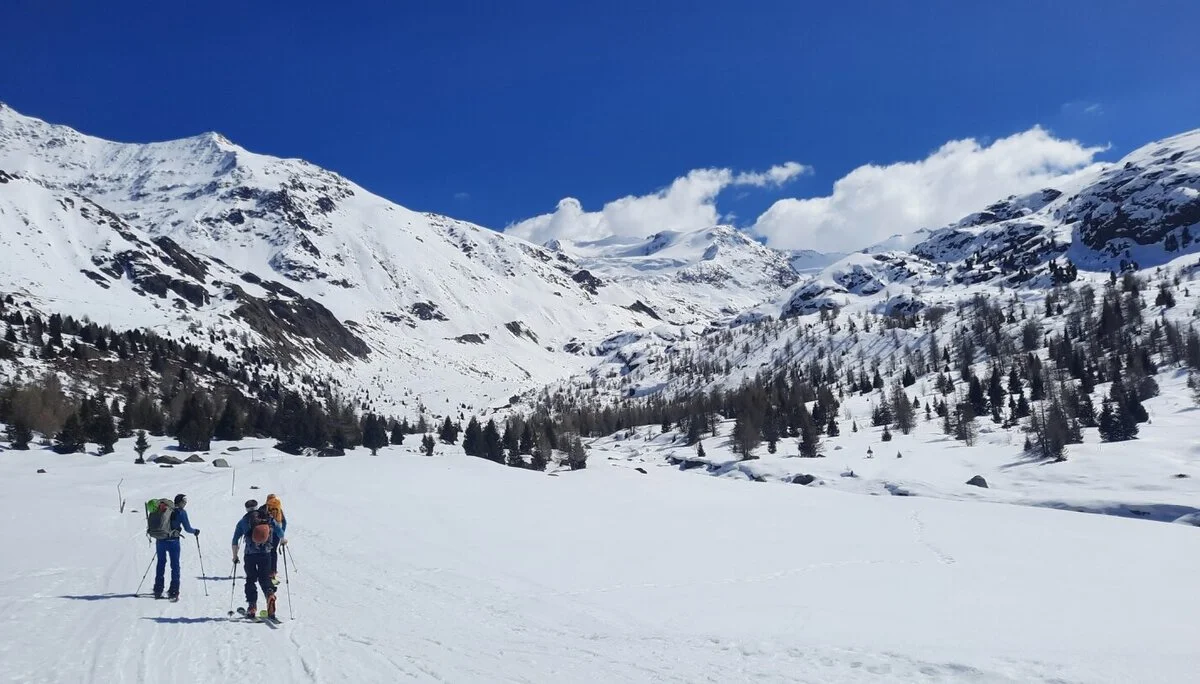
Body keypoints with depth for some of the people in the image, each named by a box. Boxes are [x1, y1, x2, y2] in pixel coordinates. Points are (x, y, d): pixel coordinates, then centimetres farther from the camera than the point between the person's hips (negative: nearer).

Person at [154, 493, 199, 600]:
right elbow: (187, 528, -6)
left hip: (160, 540, 4)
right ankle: (173, 592, 0)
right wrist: (195, 531, 13)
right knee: (175, 566, 4)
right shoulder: (181, 512, -5)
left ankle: (158, 590, 20)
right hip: (173, 541, -4)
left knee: (161, 564, 17)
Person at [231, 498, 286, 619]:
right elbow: (280, 531, 12)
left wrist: (235, 556, 15)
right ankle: (270, 594, -21)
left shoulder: (243, 521, 6)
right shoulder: (269, 519, 8)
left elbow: (235, 540, 5)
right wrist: (283, 540, 32)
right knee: (265, 578, 10)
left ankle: (252, 607, 8)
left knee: (250, 580, 14)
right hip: (266, 554, 1)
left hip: (250, 555, -1)